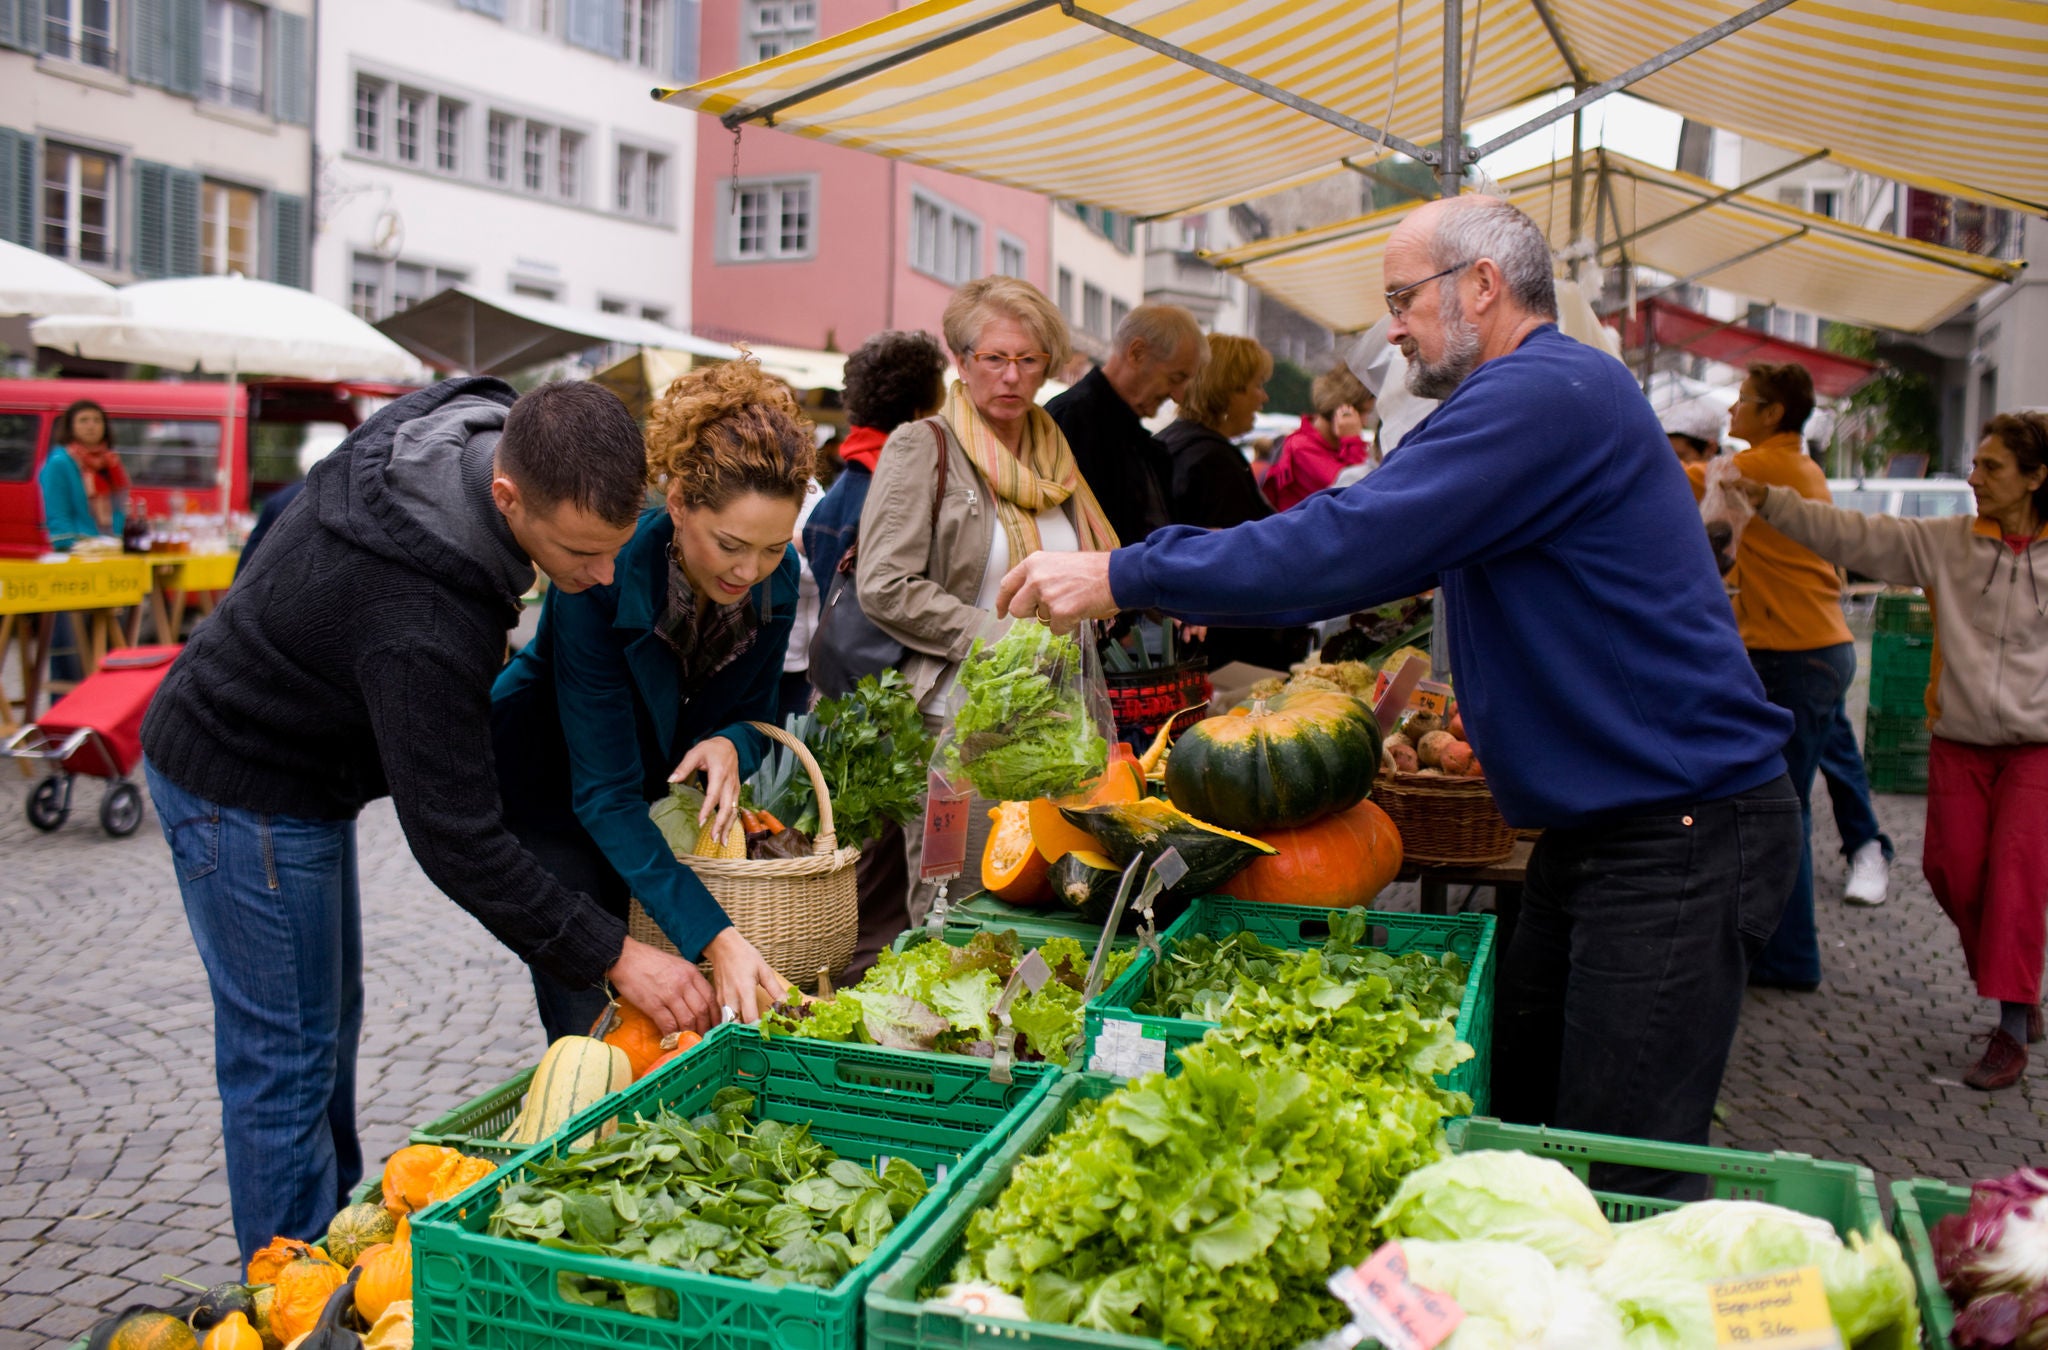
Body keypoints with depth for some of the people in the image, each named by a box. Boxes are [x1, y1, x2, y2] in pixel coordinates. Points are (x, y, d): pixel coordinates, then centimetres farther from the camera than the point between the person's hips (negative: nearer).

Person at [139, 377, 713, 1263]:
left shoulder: (480, 427, -13)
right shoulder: (419, 621, -40)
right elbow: (456, 840, -33)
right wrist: (614, 957, -30)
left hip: (301, 766, 10)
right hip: (245, 796, -9)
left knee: (331, 1017, 19)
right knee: (286, 1059, -1)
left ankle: (338, 1234, 36)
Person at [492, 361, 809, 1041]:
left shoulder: (776, 577, -19)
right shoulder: (602, 574, -34)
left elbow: (754, 711, -3)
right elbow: (604, 794, -35)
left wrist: (730, 744, -29)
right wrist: (713, 937, -43)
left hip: (654, 785, 5)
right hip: (546, 791, -4)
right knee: (592, 1021, -9)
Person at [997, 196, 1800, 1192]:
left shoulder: (1550, 393, -17)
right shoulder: (1540, 396, 18)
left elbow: (1346, 547, -25)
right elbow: (1380, 553, 21)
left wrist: (1122, 577, -18)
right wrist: (1181, 589, 13)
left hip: (1679, 835, -11)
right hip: (1596, 828, 11)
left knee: (1618, 1190, -3)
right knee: (1514, 1126, 16)